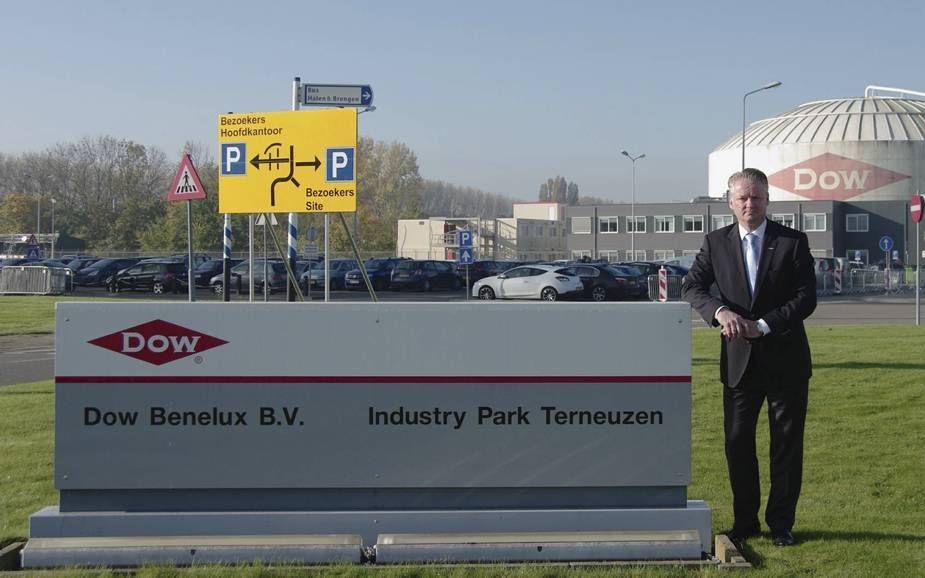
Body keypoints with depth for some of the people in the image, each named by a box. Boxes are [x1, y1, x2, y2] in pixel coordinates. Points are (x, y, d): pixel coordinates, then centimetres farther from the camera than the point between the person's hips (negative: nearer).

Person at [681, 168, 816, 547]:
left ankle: (781, 523, 15)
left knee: (786, 443, 4)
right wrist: (721, 311, -23)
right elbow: (691, 287, -4)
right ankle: (745, 521, 17)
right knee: (737, 442, 5)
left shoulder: (793, 242, -2)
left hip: (785, 358, -2)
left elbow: (806, 298, -8)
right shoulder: (716, 243, 4)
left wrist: (763, 325, -19)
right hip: (739, 359, 2)